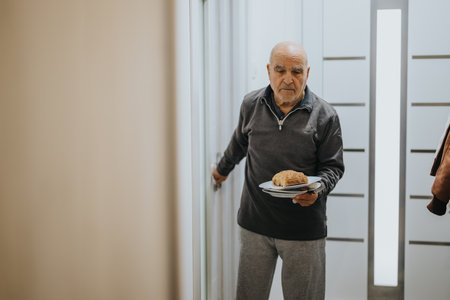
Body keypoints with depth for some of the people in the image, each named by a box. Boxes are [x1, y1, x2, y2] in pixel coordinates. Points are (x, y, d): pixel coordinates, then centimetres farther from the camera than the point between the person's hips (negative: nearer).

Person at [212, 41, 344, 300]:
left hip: (304, 229, -2)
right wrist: (223, 168, 35)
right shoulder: (251, 105, 2)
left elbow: (333, 166, 0)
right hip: (255, 223, 2)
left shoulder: (325, 115, -5)